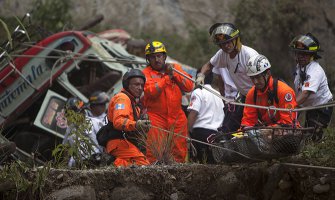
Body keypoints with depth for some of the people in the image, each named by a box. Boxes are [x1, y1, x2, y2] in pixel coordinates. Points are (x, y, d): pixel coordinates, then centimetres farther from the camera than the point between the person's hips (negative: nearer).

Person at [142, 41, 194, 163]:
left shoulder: (175, 68, 11)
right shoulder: (146, 73, 0)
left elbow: (189, 87, 1)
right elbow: (151, 91, -17)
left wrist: (174, 74, -9)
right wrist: (167, 77, -14)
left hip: (177, 116, 4)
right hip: (156, 117, -4)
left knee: (180, 151, 6)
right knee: (155, 152, -11)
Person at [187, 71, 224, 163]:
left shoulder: (198, 92, -3)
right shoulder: (218, 95, 20)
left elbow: (193, 114, -13)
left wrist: (188, 132, -13)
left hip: (200, 131, -6)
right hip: (215, 133, 6)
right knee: (212, 162, 7)